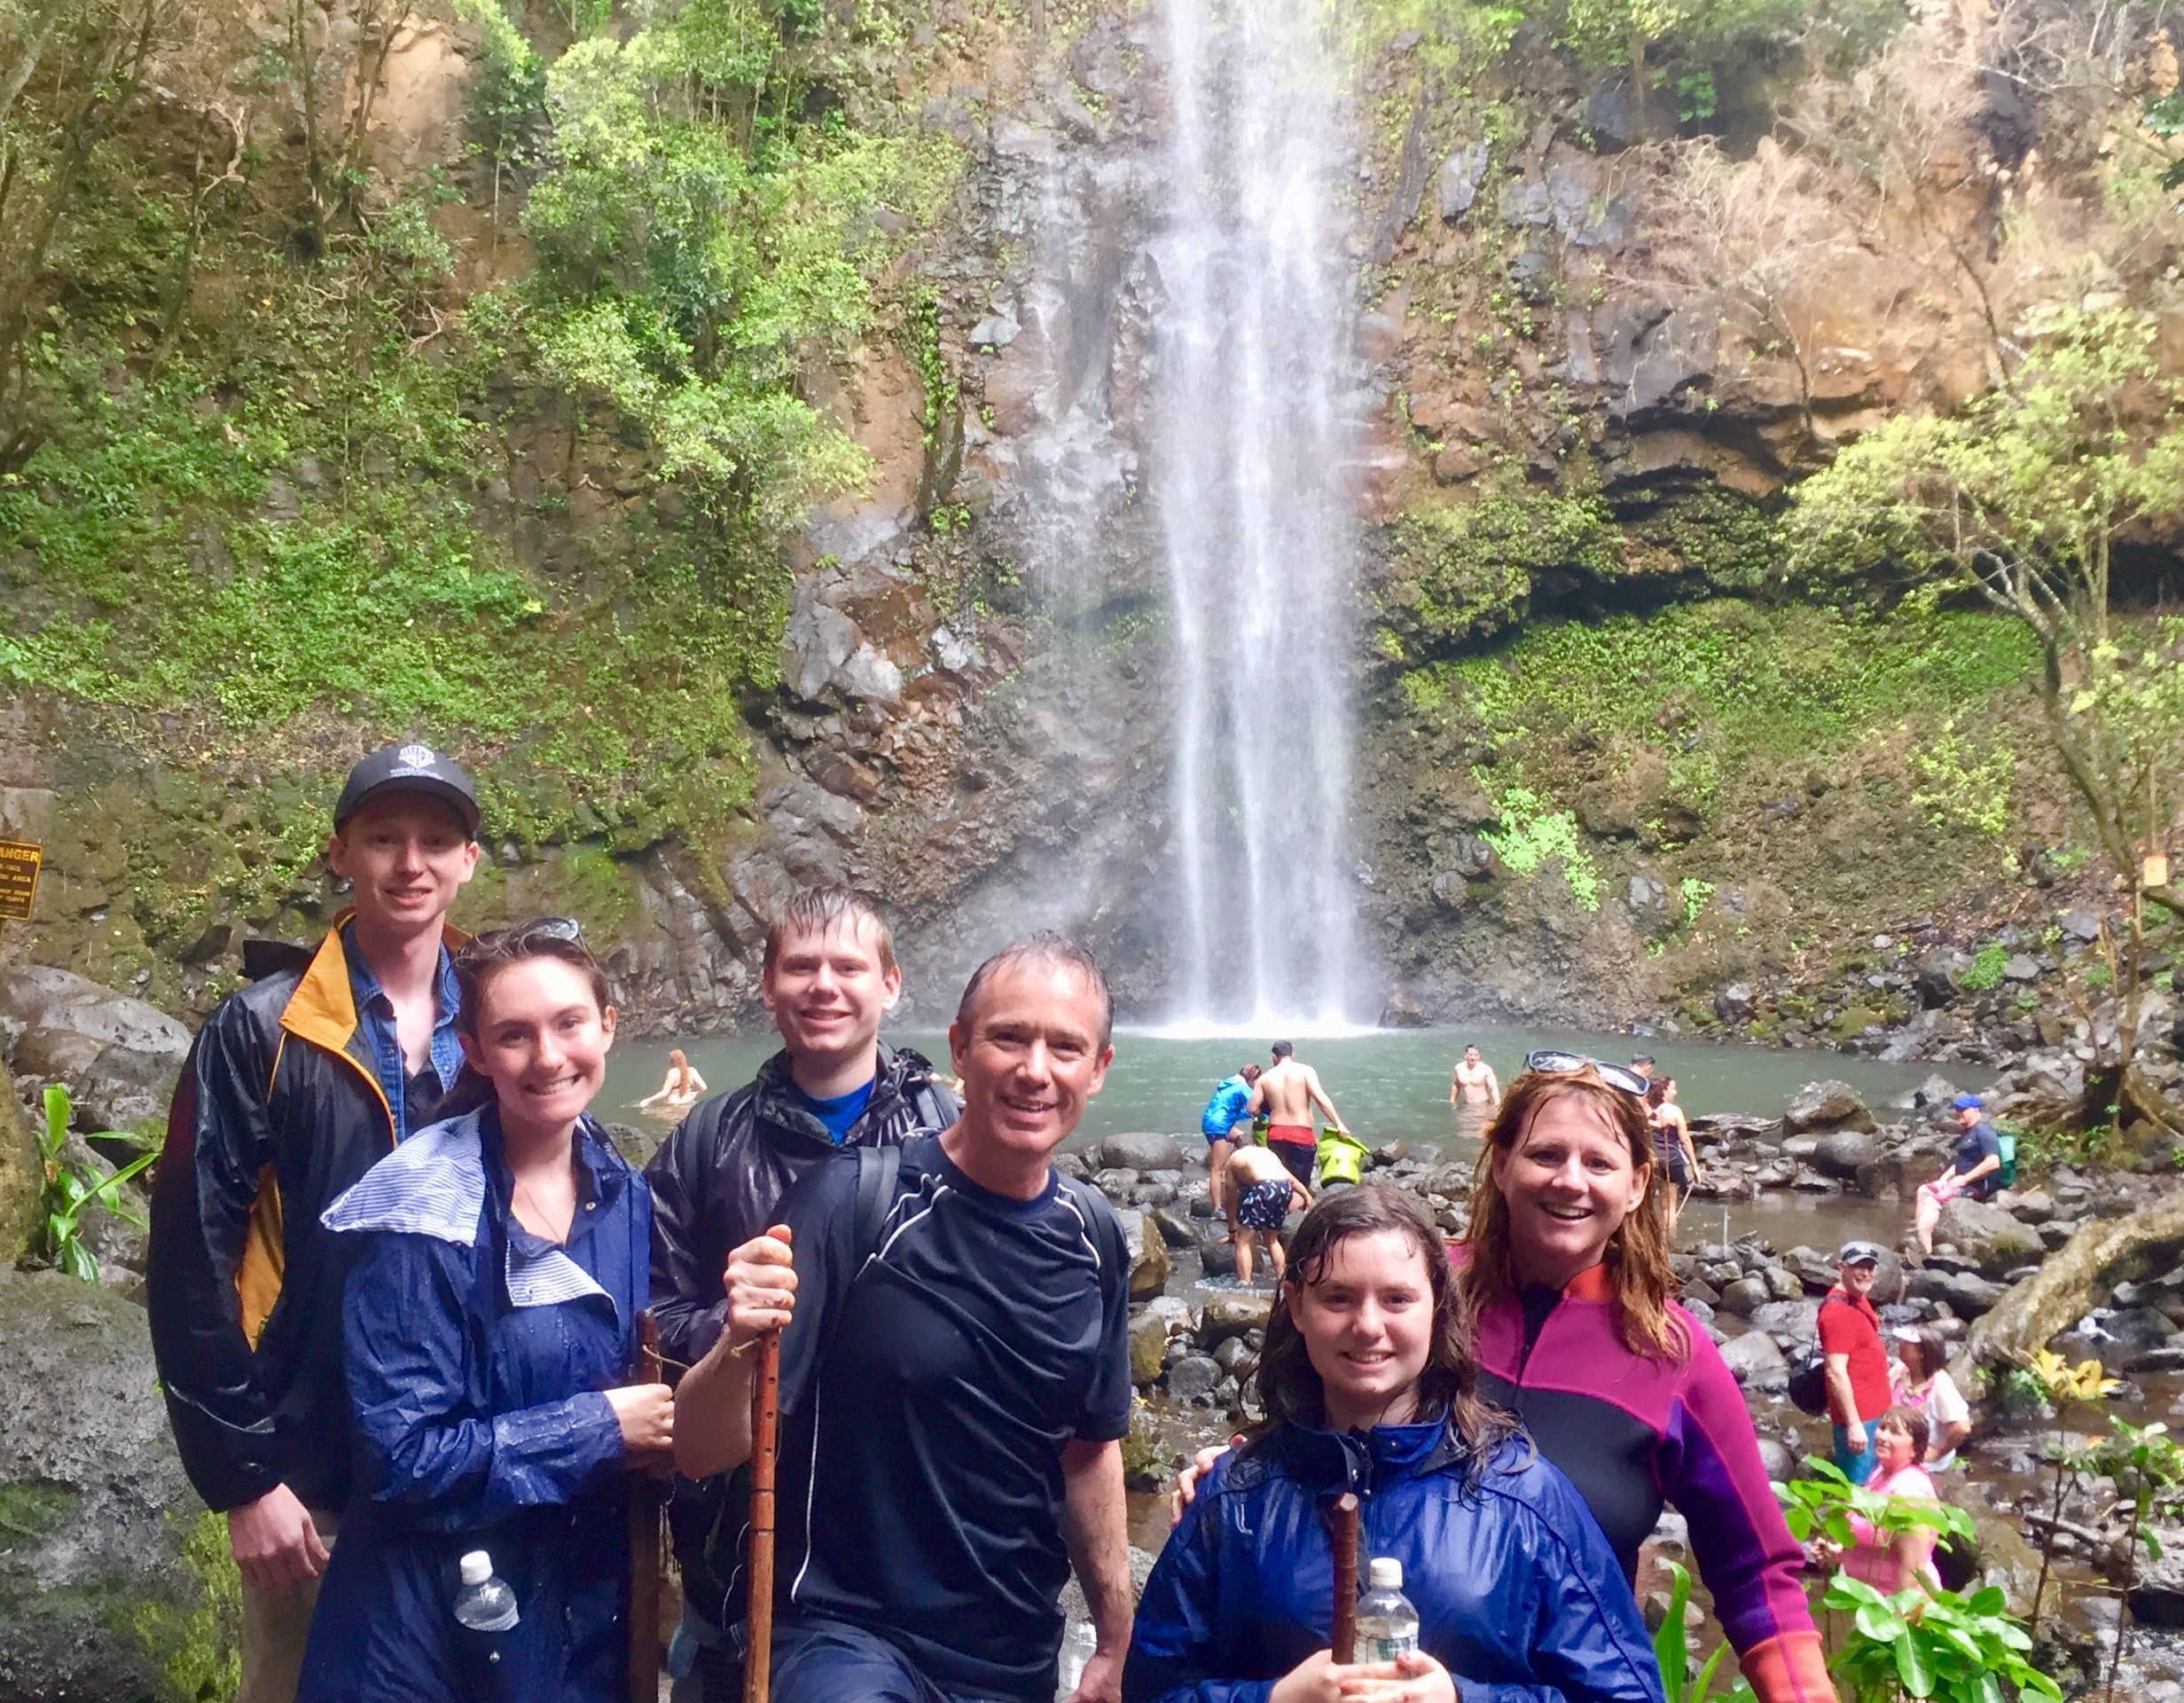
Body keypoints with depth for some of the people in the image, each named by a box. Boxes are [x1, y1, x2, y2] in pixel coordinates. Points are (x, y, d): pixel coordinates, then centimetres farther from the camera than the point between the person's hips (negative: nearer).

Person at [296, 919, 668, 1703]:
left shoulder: (624, 1197, -1)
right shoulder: (428, 1217, -17)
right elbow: (403, 1455, -18)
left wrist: (656, 1426, -9)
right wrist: (601, 1429, -17)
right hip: (440, 1617, -4)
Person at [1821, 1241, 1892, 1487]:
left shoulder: (1859, 1300, 9)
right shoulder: (1838, 1311, -21)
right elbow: (1836, 1373, -24)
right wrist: (1854, 1424, -24)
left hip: (1871, 1412, 10)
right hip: (1858, 1417, -10)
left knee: (1871, 1484, 19)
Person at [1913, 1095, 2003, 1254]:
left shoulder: (1984, 1132, -15)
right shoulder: (1970, 1133, 18)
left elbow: (1993, 1162, -26)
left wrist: (1964, 1179, -21)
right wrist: (1944, 1178, 6)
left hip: (1978, 1186, -11)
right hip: (1964, 1183, 11)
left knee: (1933, 1200, -24)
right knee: (1924, 1190, 13)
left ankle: (1925, 1249, -28)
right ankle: (1919, 1232, 1)